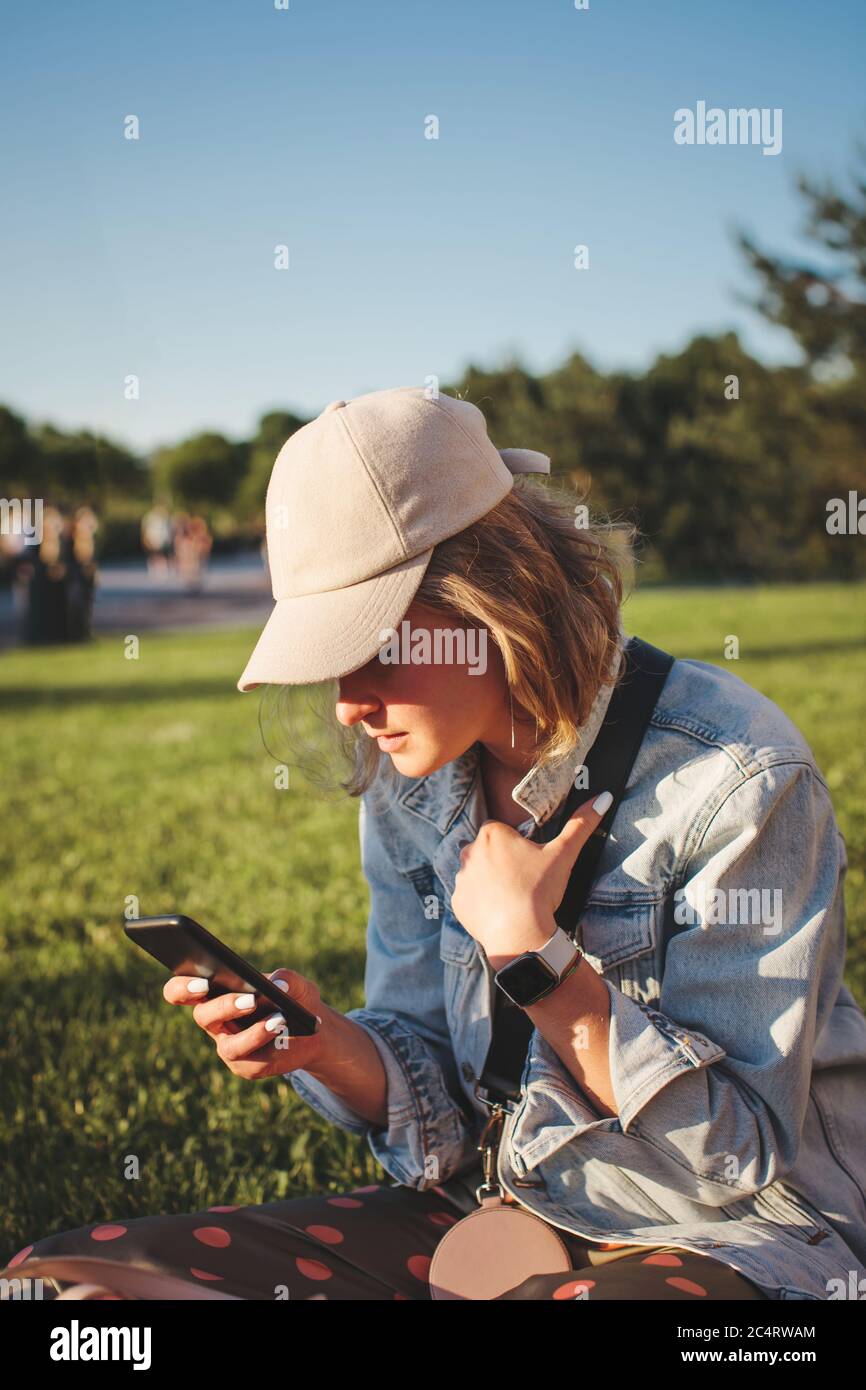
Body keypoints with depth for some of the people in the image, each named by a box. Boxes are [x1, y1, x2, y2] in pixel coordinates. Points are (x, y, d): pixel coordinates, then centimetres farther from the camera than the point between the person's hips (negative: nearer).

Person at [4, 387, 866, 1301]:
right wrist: (326, 1042, -16)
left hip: (743, 1242, -4)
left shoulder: (742, 778, -19)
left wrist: (532, 952, -22)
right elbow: (440, 1101, 5)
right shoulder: (407, 779, 0)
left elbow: (742, 1153, -16)